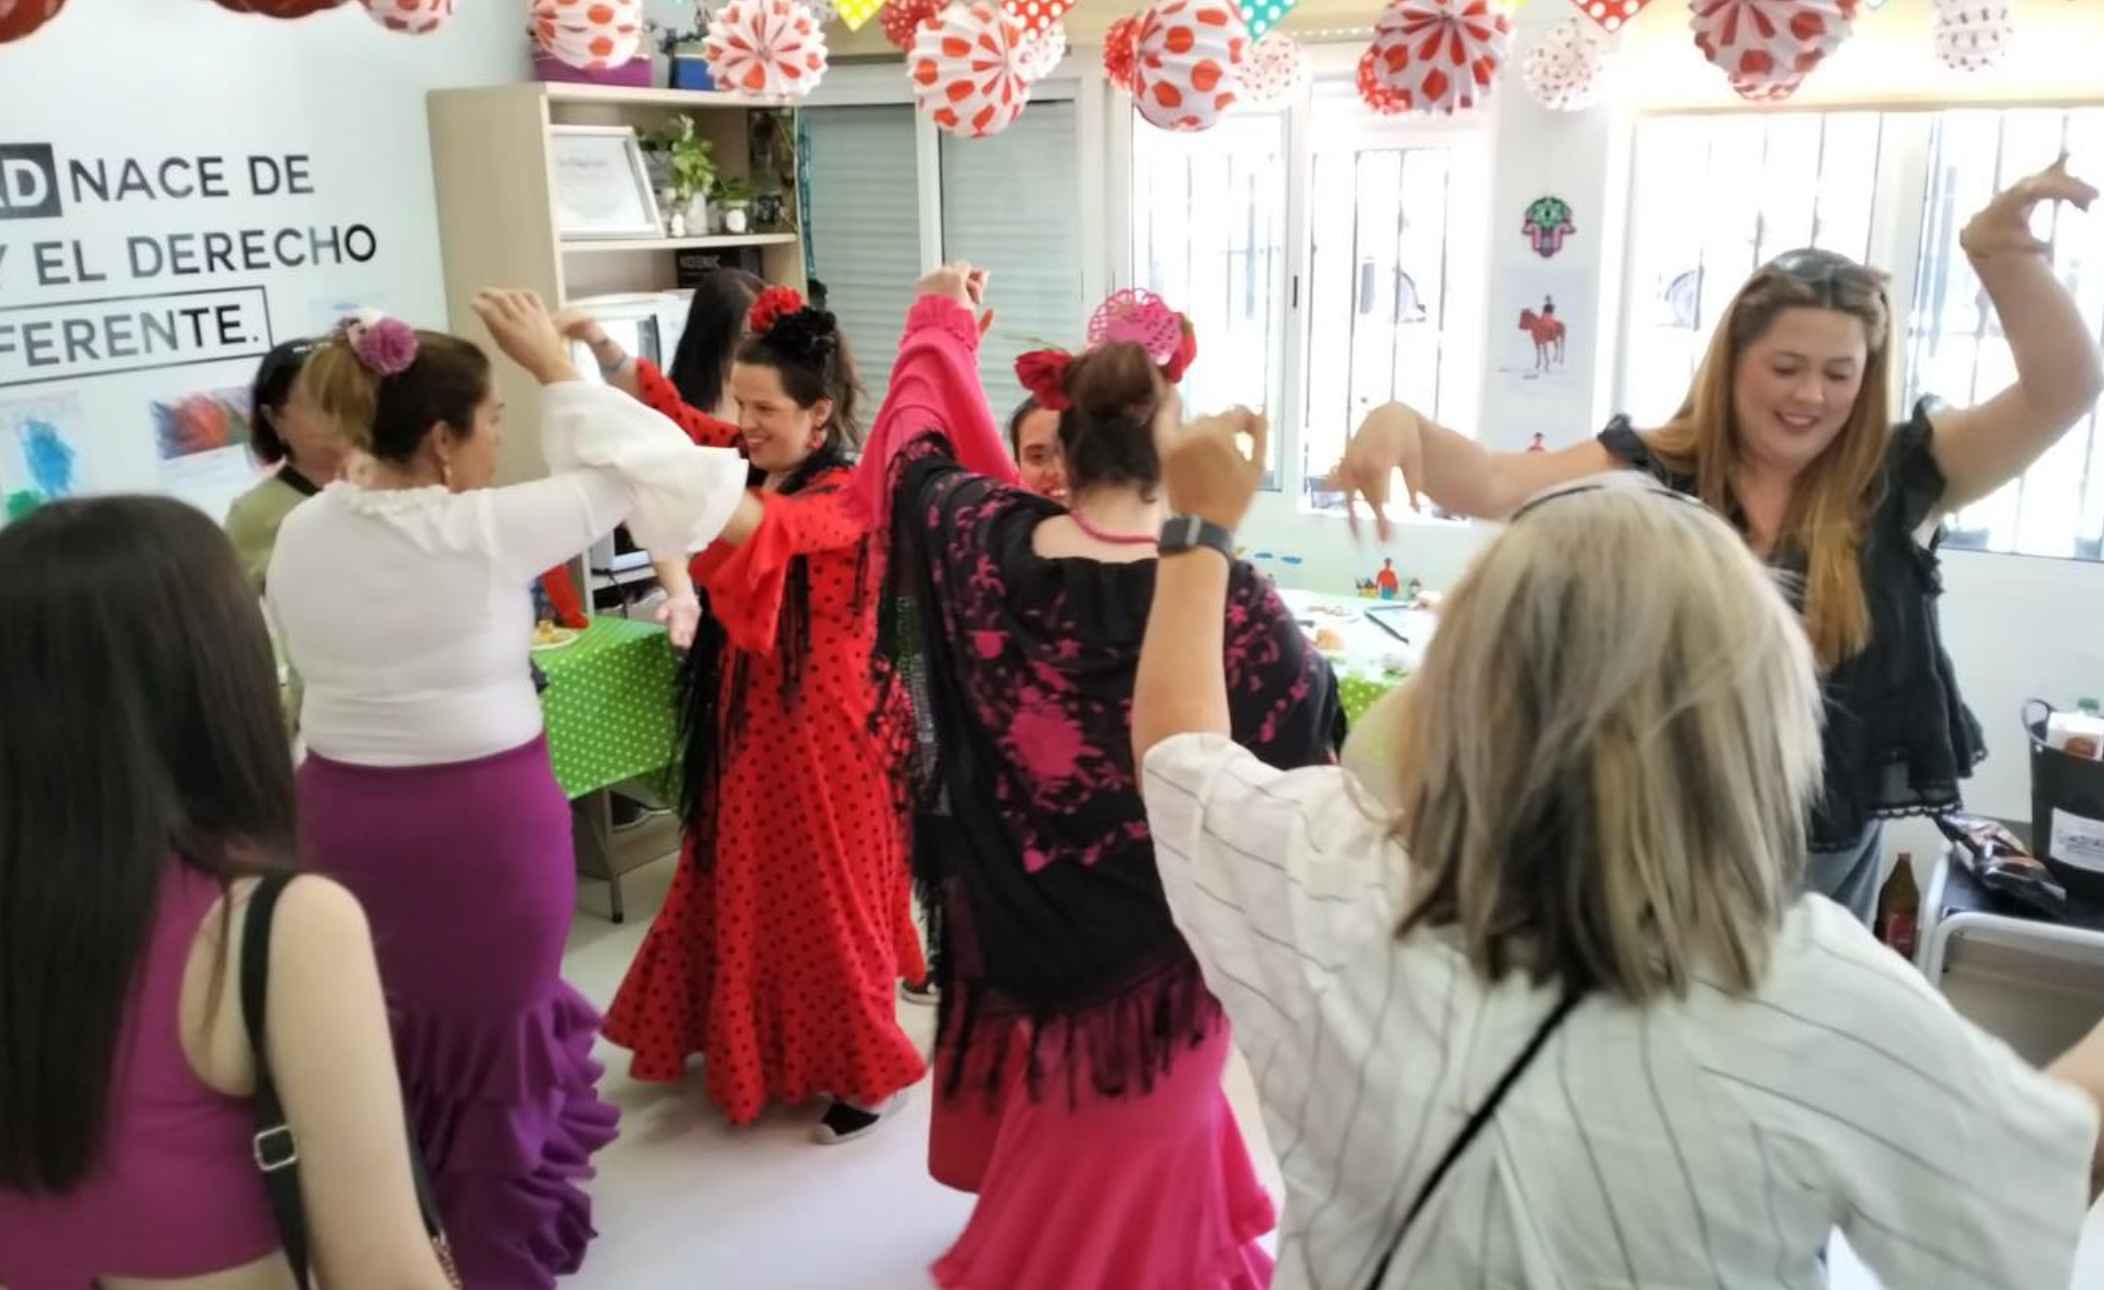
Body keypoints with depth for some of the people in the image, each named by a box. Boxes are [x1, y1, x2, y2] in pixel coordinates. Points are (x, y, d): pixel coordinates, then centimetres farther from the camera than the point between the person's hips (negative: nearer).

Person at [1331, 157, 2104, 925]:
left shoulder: (1899, 479, -6)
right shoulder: (1647, 472, -9)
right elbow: (1492, 485, -20)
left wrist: (2000, 251, -30)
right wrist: (1404, 422, -41)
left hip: (1829, 856, 2)